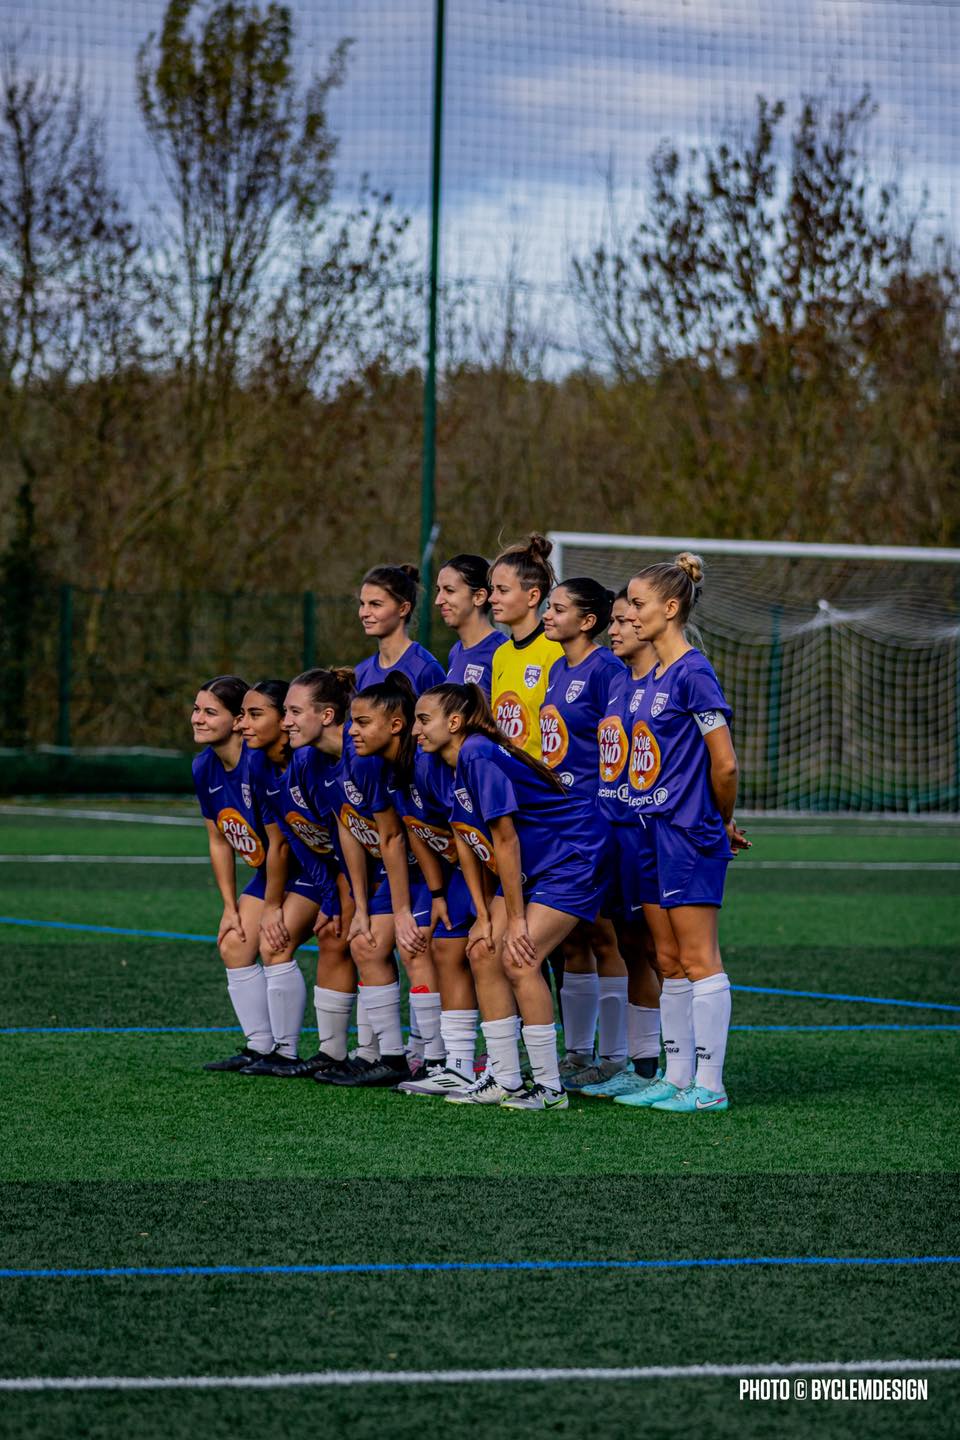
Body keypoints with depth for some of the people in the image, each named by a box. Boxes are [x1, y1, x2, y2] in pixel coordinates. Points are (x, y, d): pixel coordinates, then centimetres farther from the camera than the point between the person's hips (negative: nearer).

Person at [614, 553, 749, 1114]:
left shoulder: (693, 674, -14)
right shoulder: (654, 677, 13)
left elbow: (724, 763, -16)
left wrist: (723, 820, -1)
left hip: (690, 835, -9)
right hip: (655, 831, 9)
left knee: (699, 961, -5)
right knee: (670, 962, 11)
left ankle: (710, 1085, -2)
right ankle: (677, 1078, 17)